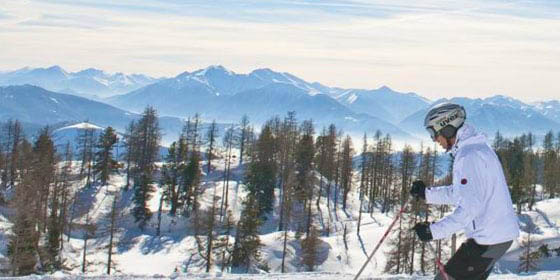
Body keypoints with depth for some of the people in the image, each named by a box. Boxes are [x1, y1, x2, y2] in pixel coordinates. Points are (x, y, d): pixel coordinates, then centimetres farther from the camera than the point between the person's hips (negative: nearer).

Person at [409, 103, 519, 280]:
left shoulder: (468, 156, -20)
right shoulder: (476, 147, 13)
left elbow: (470, 207, -26)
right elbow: (460, 193, 21)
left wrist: (434, 231, -26)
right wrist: (427, 194, 13)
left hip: (488, 238, -10)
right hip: (502, 233, 10)